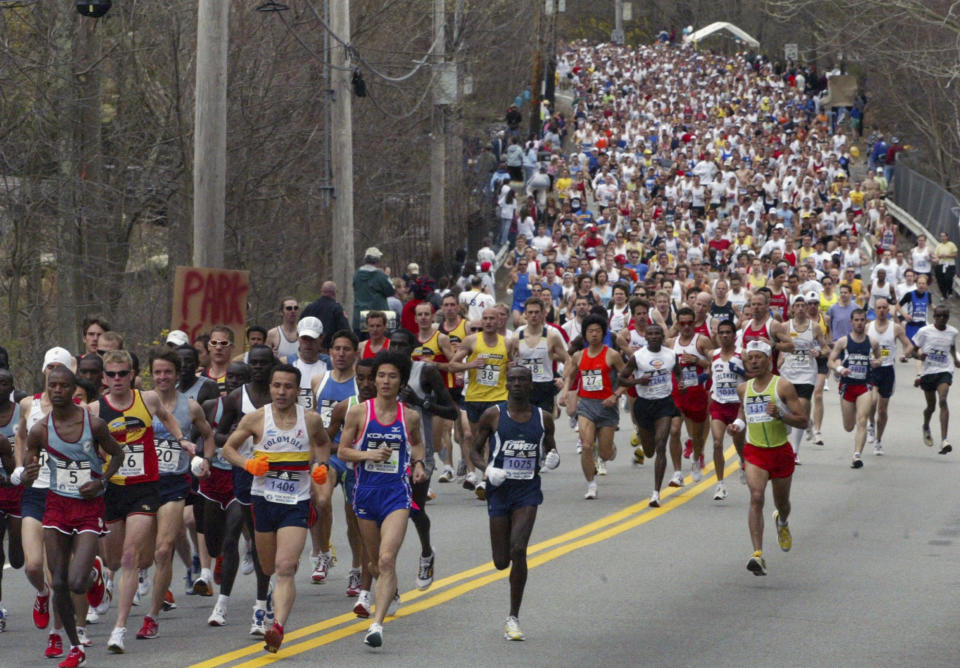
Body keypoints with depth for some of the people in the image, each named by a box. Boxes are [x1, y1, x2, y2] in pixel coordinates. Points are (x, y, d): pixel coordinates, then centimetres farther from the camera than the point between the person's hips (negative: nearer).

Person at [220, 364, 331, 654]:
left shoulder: (311, 420, 2)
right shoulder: (256, 418, -1)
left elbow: (323, 442, 23)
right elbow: (228, 447, 7)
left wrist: (320, 465, 4)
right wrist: (248, 464, -13)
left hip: (296, 502, -2)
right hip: (264, 499, 2)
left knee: (284, 568, -17)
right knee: (268, 569, 14)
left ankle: (278, 628, -27)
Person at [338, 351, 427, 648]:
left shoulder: (410, 417, 2)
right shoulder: (358, 412, -2)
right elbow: (343, 450, 3)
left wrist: (418, 462, 4)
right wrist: (367, 455, -14)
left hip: (397, 492, -2)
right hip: (366, 490, 2)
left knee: (387, 559, -18)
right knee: (374, 562, 15)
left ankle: (377, 624, -23)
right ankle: (391, 592, 50)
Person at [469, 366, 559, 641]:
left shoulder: (544, 418, 4)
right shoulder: (493, 415, -1)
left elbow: (550, 452, 16)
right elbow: (474, 450, 5)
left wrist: (552, 460, -9)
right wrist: (487, 467, -15)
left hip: (528, 491, 0)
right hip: (500, 489, 0)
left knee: (518, 551, -18)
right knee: (501, 562, 0)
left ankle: (513, 619, -10)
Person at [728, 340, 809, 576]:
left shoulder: (783, 386, -10)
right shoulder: (744, 388, 4)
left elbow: (803, 422, -11)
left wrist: (780, 415, -28)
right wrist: (738, 424, 3)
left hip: (780, 451, -1)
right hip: (754, 451, 1)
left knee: (782, 502, 17)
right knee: (756, 497, -21)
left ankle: (782, 522, 56)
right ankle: (758, 554, -28)